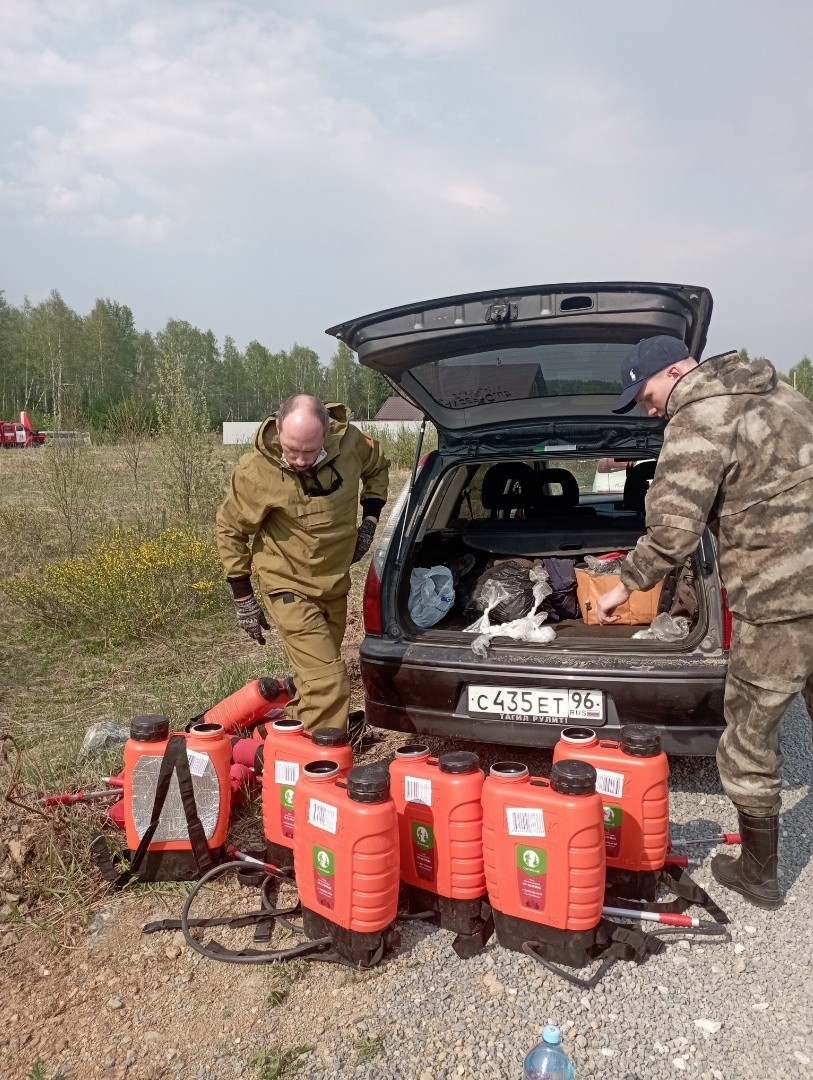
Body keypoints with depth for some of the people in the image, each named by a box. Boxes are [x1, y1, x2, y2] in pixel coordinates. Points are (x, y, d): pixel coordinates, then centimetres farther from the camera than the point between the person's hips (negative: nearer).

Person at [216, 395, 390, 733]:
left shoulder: (350, 442, -16)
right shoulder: (255, 472, -24)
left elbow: (377, 468, 10)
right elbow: (230, 530, -8)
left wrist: (369, 521, 0)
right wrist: (243, 598, -5)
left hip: (335, 583, 5)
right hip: (290, 588, -5)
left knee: (314, 679, 22)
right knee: (328, 682, -15)